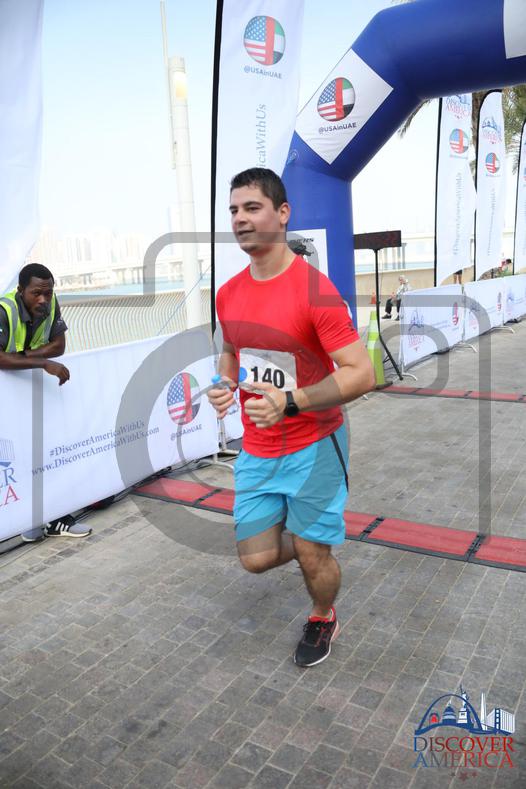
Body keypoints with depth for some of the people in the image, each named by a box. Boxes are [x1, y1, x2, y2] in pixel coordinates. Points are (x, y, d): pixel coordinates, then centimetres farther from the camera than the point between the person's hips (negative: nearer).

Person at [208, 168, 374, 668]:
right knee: (256, 557, 9)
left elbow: (361, 374, -21)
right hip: (256, 449, 5)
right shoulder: (228, 294, 1)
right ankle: (312, 539, 43)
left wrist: (289, 402, -32)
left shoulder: (315, 290, -18)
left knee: (312, 556, 8)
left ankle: (323, 620, 42)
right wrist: (224, 385, -3)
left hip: (313, 448, -5)